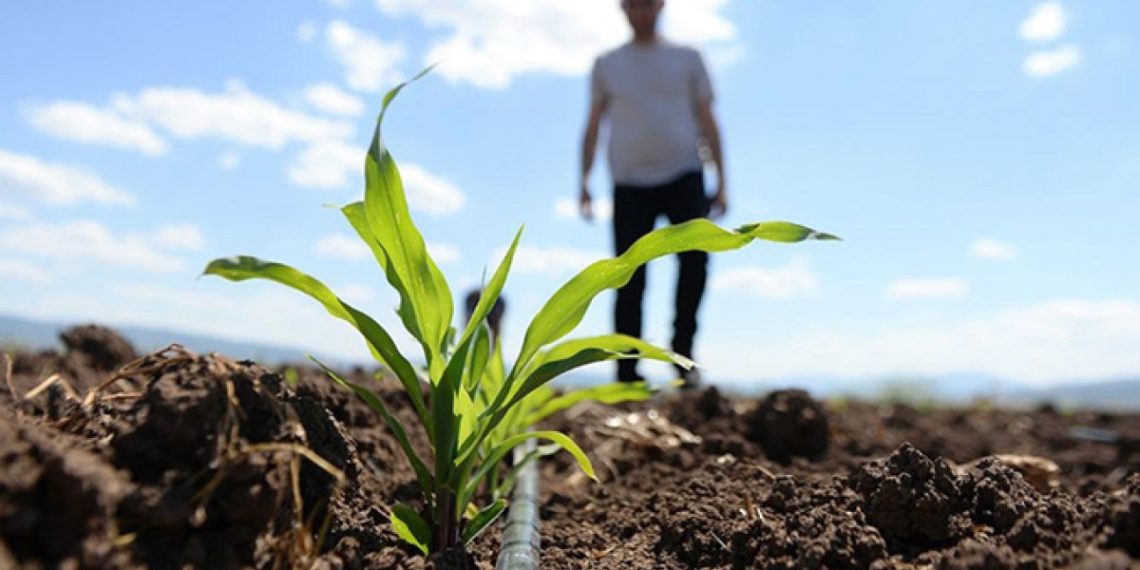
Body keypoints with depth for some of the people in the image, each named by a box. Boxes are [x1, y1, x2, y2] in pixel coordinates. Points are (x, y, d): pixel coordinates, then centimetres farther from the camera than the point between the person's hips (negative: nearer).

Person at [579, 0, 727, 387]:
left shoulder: (687, 59, 13)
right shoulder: (606, 65, 15)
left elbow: (707, 122, 11)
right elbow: (593, 126, 13)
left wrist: (721, 184, 4)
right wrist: (584, 182, 1)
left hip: (683, 175, 0)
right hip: (630, 182, 1)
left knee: (695, 256, -21)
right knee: (630, 280, -3)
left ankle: (682, 349, -4)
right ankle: (627, 374, 4)